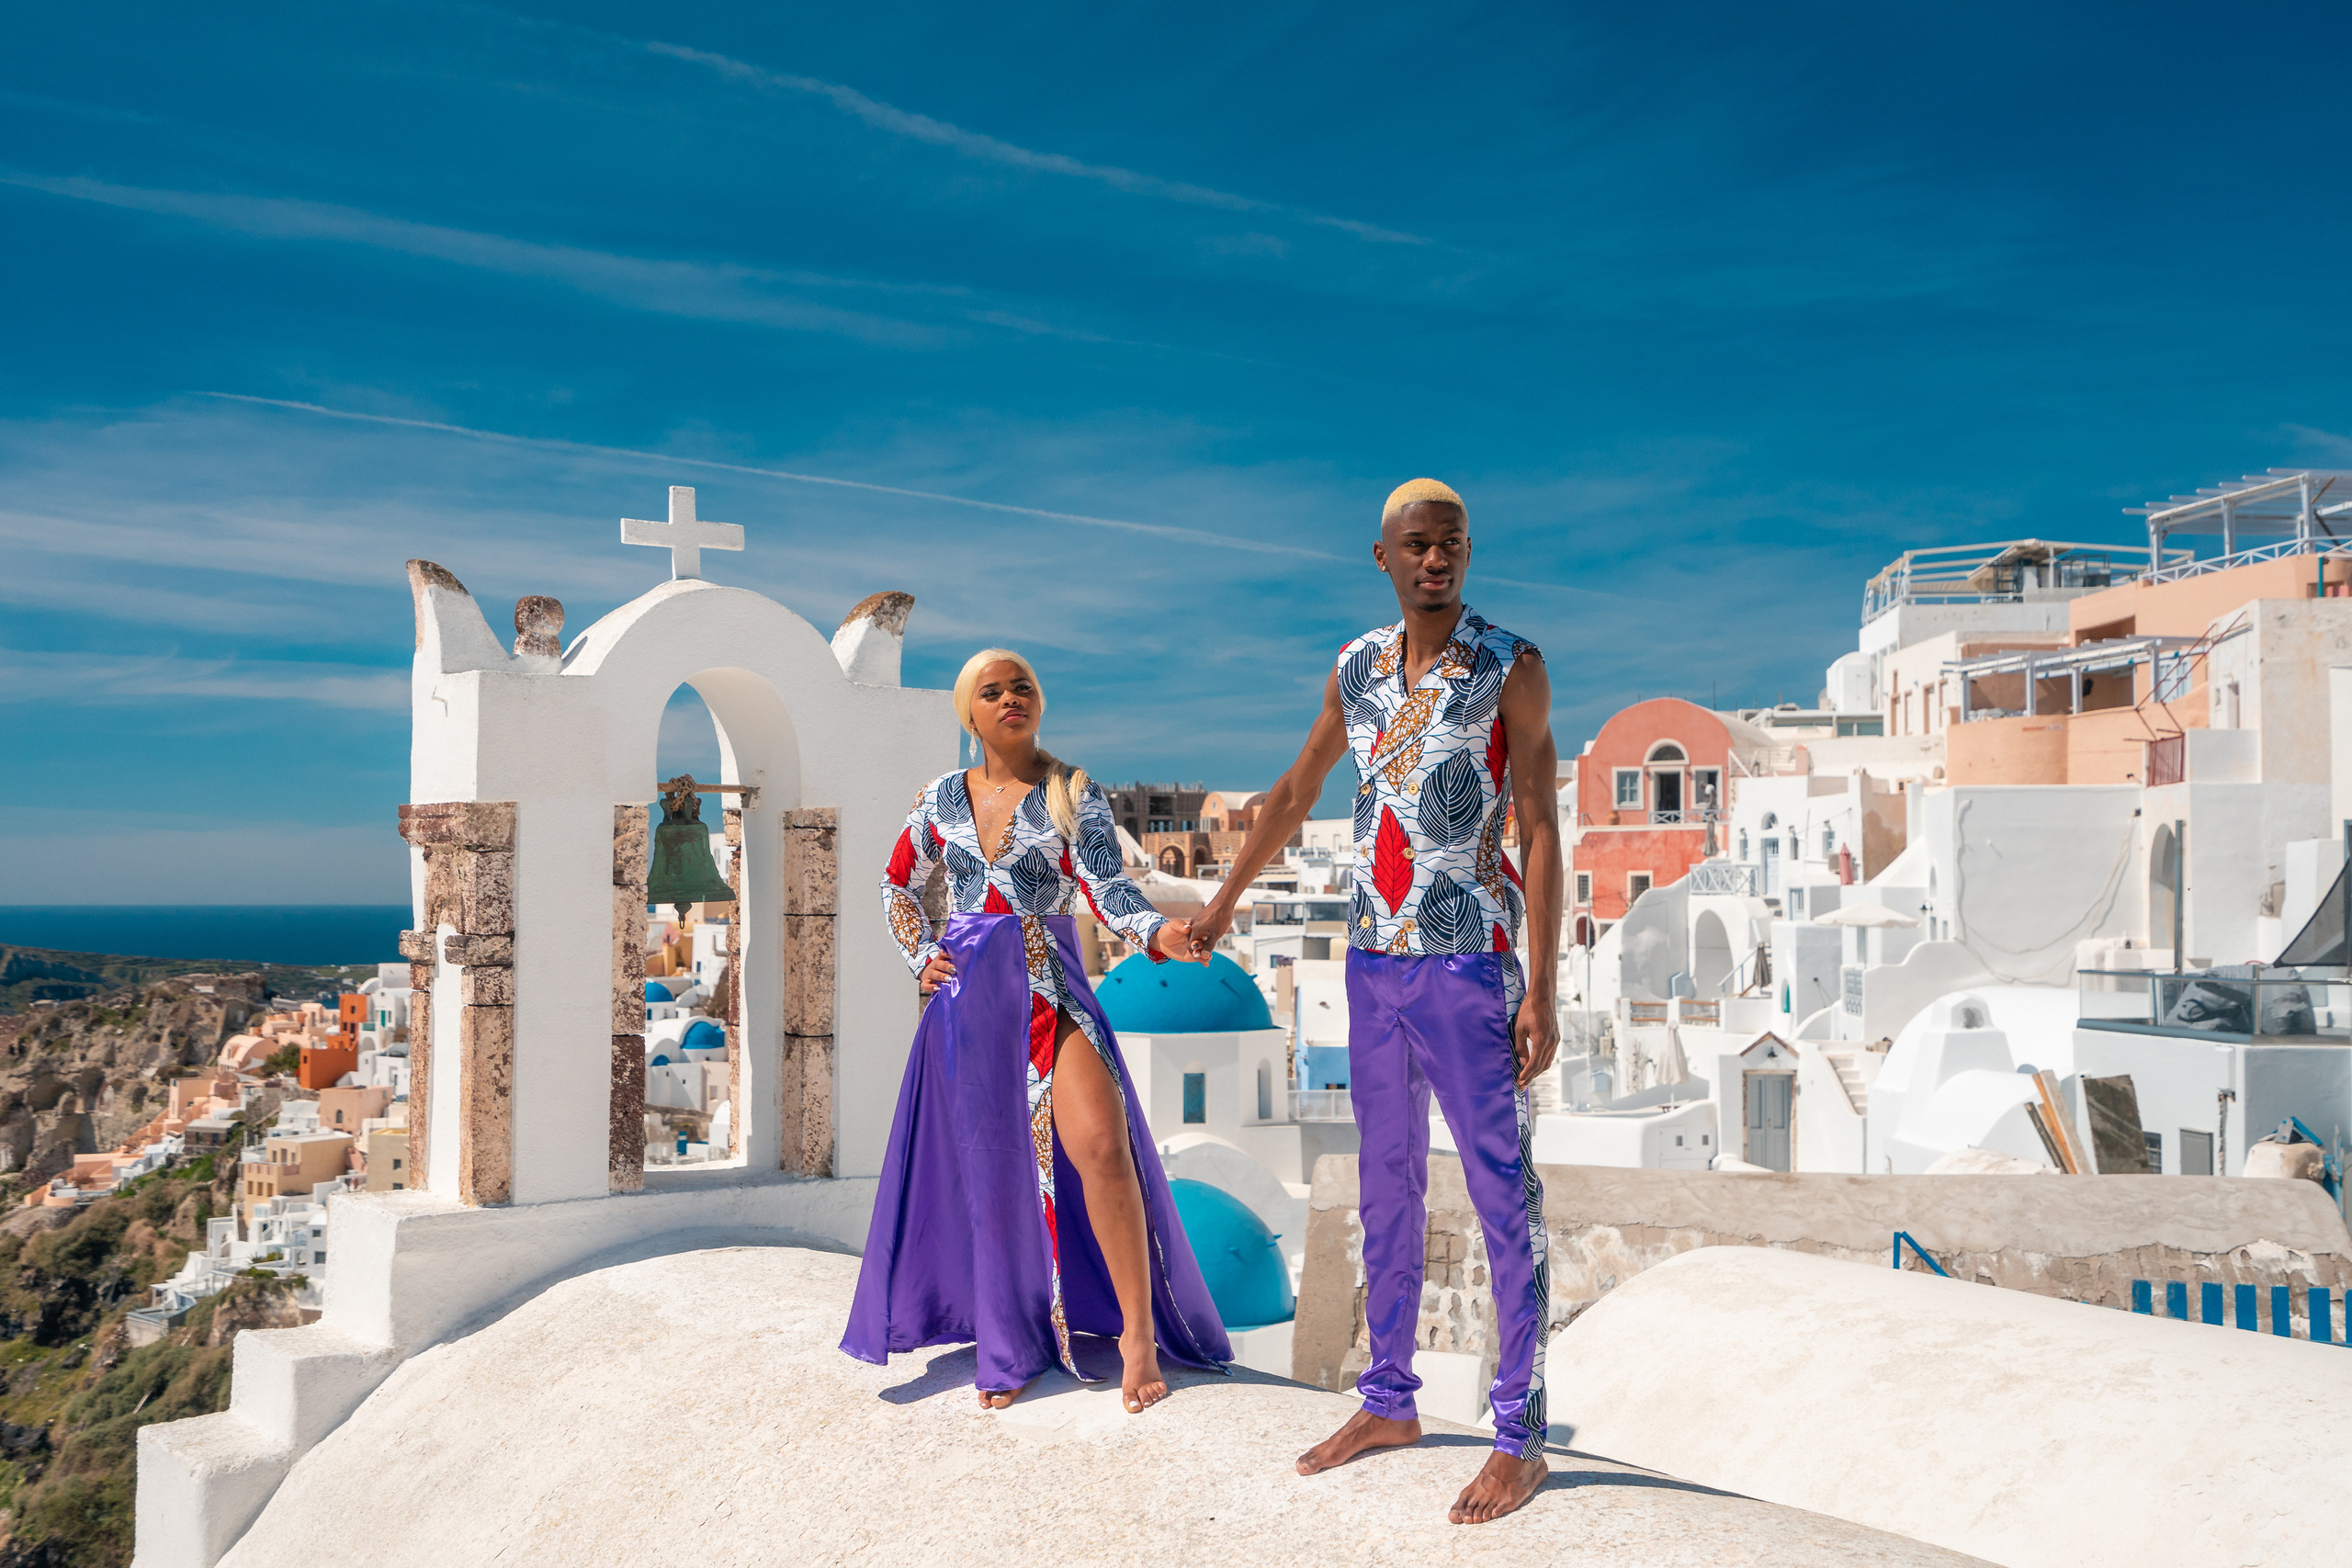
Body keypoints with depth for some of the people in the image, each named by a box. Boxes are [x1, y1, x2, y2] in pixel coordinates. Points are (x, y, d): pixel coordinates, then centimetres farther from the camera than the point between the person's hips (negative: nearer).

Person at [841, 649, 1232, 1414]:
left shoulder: (1073, 793, 1)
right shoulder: (941, 798, 9)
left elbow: (1106, 885, -11)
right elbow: (899, 886, 23)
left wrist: (1157, 930, -31)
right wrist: (922, 957, 8)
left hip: (1050, 990, -3)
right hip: (967, 996, 3)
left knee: (1101, 1144, -20)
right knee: (991, 1171, 6)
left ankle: (1139, 1336, -11)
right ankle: (1010, 1348, 21)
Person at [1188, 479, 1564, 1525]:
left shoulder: (1511, 668, -5)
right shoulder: (1356, 669, 9)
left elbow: (1541, 830, -9)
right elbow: (1293, 794, 22)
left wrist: (1542, 992, -15)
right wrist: (1223, 902, 28)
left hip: (1469, 966, -5)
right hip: (1373, 964, 6)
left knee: (1503, 1195, 0)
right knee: (1386, 1188, 13)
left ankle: (1521, 1436, 10)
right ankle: (1389, 1403, 26)